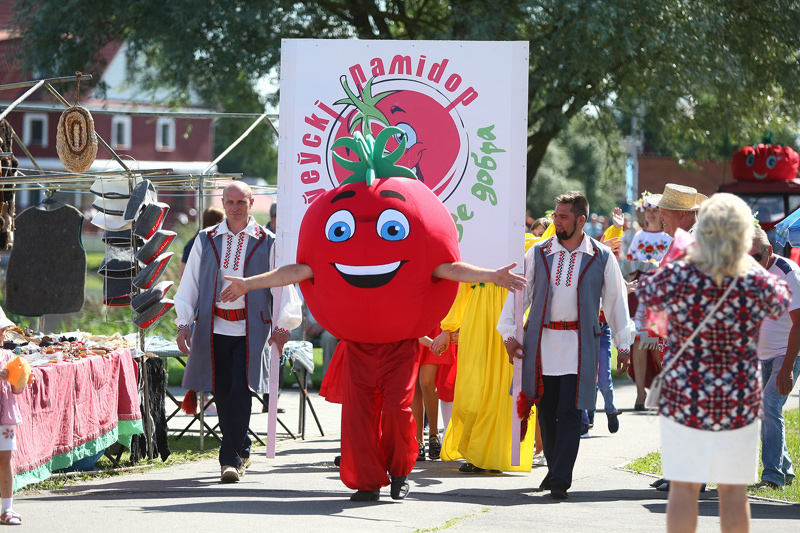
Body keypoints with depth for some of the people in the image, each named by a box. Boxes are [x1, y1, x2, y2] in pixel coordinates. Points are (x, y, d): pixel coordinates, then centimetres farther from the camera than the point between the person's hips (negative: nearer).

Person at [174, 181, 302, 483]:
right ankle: (241, 451, 24)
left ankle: (231, 460, -13)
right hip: (214, 328, 3)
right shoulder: (206, 240, 11)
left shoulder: (267, 242, 5)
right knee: (222, 395, 6)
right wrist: (183, 322, 1)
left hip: (250, 330, -3)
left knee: (240, 392, -14)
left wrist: (282, 325, -9)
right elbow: (189, 284, 11)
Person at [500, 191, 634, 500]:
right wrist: (509, 332, 6)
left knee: (570, 411, -10)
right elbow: (519, 292, 11)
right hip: (542, 343, 3)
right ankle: (554, 469, 22)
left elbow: (616, 300, 8)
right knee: (546, 410, 6)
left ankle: (561, 479, -10)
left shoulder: (601, 257, 2)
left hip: (579, 344, -2)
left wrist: (623, 344, 9)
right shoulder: (539, 253, 6)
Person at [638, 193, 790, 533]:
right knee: (733, 490, 10)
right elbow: (782, 300, 11)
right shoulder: (757, 285, -12)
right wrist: (750, 262, 22)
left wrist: (686, 257, 18)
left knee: (683, 489, 5)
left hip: (684, 400, -1)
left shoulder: (677, 278, -16)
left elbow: (644, 293, 7)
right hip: (738, 404, 1)